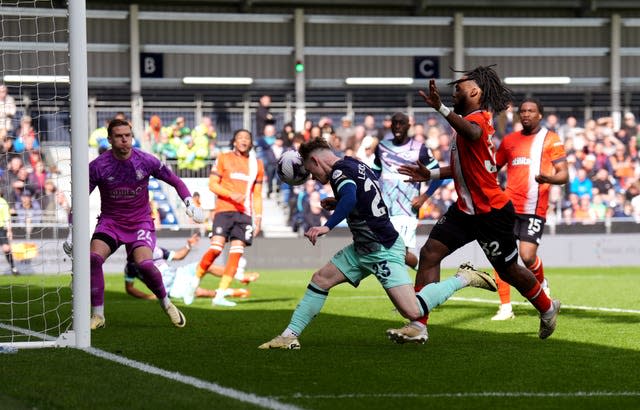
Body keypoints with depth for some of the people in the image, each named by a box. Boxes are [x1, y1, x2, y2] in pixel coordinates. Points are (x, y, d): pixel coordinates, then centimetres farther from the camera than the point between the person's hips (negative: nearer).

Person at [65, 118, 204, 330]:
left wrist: (189, 203, -9)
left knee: (144, 263, -27)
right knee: (94, 258, -26)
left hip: (140, 222, -1)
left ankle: (166, 304, 3)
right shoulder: (98, 166, -12)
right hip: (110, 222, 1)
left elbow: (175, 181, 5)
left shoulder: (146, 161, -10)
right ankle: (97, 315, -13)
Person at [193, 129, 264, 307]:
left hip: (244, 213, 3)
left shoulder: (257, 165, 15)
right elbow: (212, 184, 0)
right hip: (224, 210, -3)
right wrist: (231, 195, -15)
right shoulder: (224, 158, 6)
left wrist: (258, 217, 8)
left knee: (236, 253, -8)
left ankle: (220, 295, -6)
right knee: (216, 248, -17)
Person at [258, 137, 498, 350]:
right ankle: (289, 336, 10)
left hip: (383, 251, -11)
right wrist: (337, 204, 20)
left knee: (412, 311, -15)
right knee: (320, 279, 7)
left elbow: (350, 197, -36)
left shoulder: (339, 170, -15)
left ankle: (463, 278, 1)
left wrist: (327, 226, -43)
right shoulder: (355, 165, 13)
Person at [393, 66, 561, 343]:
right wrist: (431, 175, 18)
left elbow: (472, 133, -49)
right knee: (430, 253, -6)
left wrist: (442, 109, -63)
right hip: (465, 209, 9)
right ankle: (418, 326, -8)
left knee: (509, 271, 9)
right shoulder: (471, 120, 12)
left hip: (491, 213, -9)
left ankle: (547, 308, 37)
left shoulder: (477, 118, -19)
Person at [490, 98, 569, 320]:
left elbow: (564, 175, -4)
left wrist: (548, 178, -25)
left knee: (527, 256, -13)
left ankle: (542, 286, 21)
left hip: (535, 208, -4)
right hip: (509, 206, 4)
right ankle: (505, 308, 0)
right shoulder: (509, 140, 14)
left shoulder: (551, 139, 2)